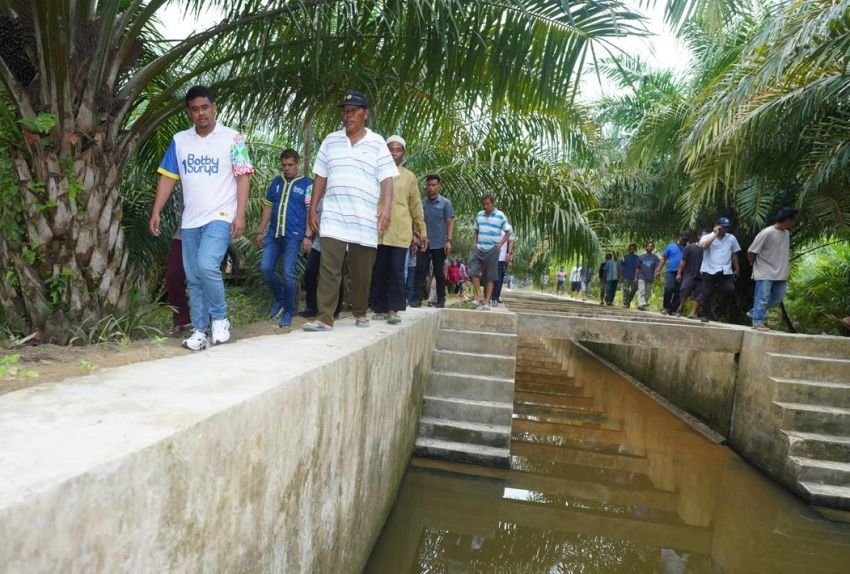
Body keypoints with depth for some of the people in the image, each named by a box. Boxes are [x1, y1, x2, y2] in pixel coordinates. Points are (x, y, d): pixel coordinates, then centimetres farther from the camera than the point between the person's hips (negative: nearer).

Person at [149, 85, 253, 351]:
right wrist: (156, 212, 4)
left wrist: (240, 215, -14)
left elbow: (243, 177, -6)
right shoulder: (179, 140, 10)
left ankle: (220, 318, -3)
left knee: (207, 266, -23)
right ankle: (200, 331, 15)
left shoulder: (232, 138, -2)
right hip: (190, 220, 5)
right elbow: (168, 178, 12)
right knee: (193, 278, 6)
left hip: (221, 217, -5)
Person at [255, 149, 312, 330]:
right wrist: (260, 231, 12)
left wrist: (307, 236, -12)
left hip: (294, 236, -5)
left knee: (288, 273, -6)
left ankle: (288, 312, 6)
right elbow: (268, 208, 16)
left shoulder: (306, 184, 0)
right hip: (273, 234, 5)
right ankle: (279, 297, 24)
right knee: (265, 268, -1)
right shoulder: (276, 182, 14)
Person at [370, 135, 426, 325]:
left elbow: (416, 205, 12)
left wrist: (422, 229, 11)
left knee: (397, 270, -6)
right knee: (379, 270, 3)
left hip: (400, 231, -1)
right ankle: (380, 308, 11)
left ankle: (393, 310, -2)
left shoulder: (409, 176, 10)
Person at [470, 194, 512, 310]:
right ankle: (479, 298, 2)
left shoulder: (500, 216, -3)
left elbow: (508, 232, 2)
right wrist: (474, 244, 7)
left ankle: (487, 302, 6)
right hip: (479, 249, 4)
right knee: (473, 272, -8)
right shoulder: (479, 215, 9)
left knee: (490, 277, 2)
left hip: (492, 250, -4)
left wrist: (499, 245, -7)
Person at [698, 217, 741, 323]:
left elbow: (734, 254, 19)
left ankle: (717, 310, 4)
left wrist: (737, 269, 18)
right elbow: (703, 246, -21)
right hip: (709, 270, -2)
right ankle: (704, 315, 14)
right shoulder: (707, 237, 2)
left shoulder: (731, 238, 12)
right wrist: (715, 234, -12)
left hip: (726, 271, 2)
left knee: (730, 290, -15)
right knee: (706, 294, 1)